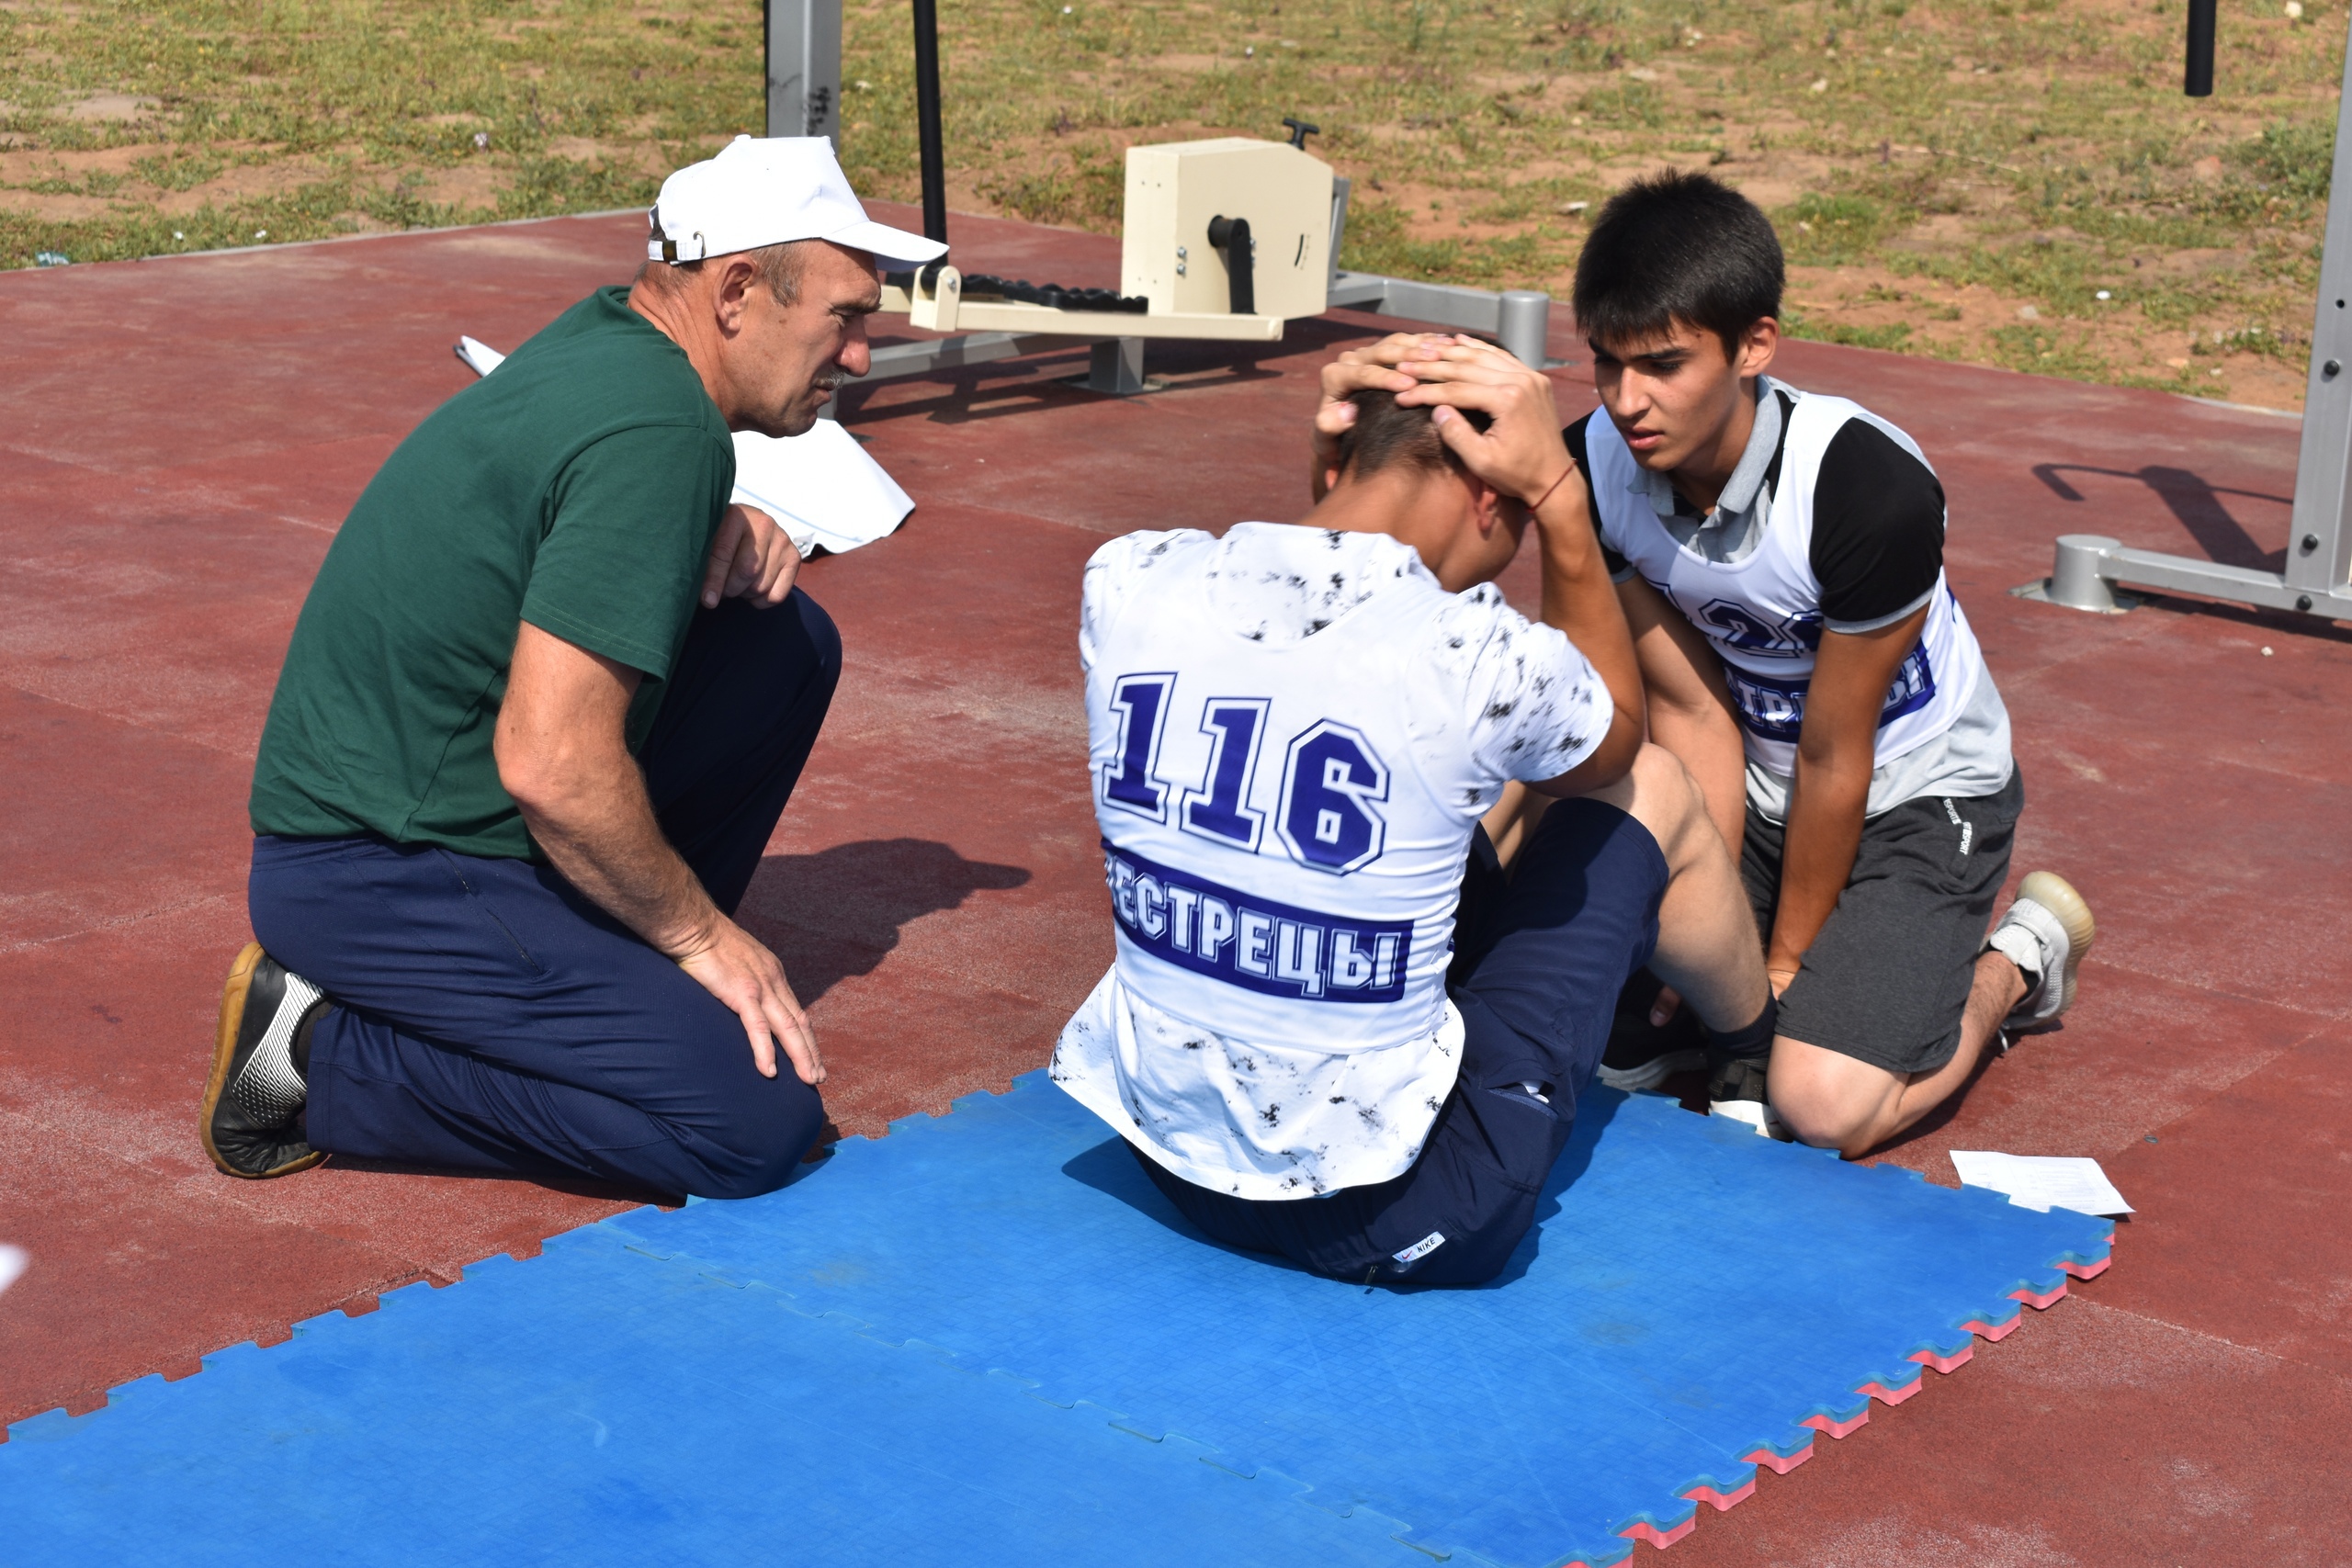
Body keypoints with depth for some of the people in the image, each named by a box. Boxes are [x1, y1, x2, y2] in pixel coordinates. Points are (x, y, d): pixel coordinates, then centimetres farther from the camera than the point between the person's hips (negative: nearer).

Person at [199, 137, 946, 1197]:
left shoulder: (610, 338, 6)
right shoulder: (657, 432, -23)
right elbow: (551, 765, -28)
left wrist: (722, 539, 5)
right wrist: (698, 932, -13)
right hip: (376, 881, -10)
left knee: (787, 640, 9)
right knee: (760, 1117, -17)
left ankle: (618, 967, 14)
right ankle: (327, 1058, -7)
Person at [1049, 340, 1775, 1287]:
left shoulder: (1124, 583, -9)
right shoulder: (1477, 661, -22)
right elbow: (1616, 732, 5)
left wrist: (1335, 452, 6)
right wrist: (1558, 495, 2)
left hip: (1171, 1165, 6)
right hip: (1395, 1222, -5)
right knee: (1653, 790, 17)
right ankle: (1771, 1043, 50)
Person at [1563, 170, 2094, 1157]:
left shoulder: (1871, 491, -33)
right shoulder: (1595, 467, -17)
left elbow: (1835, 759, -22)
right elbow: (1694, 714, -12)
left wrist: (1785, 968, -11)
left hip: (1916, 792, -5)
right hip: (1760, 786, 5)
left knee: (1822, 1102, -20)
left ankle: (2014, 962, 9)